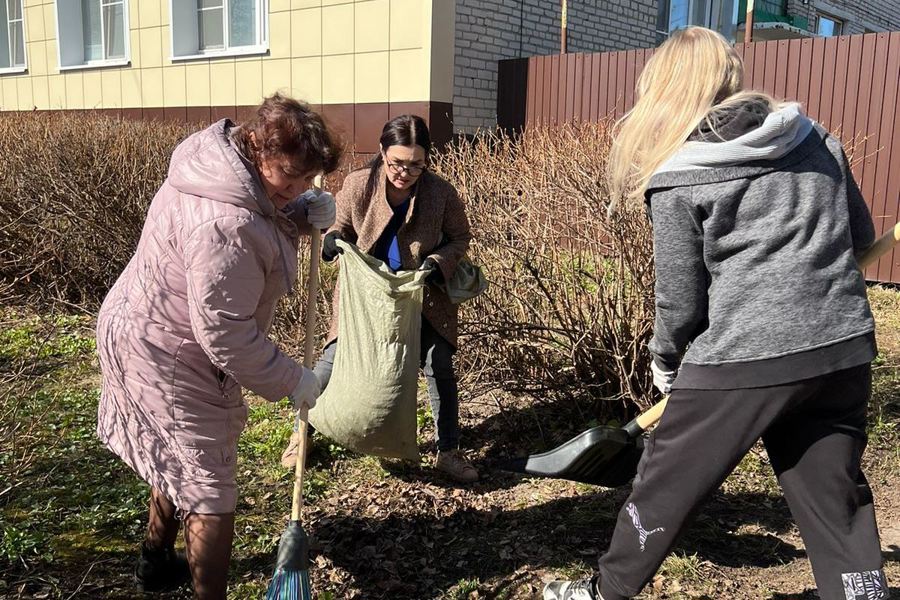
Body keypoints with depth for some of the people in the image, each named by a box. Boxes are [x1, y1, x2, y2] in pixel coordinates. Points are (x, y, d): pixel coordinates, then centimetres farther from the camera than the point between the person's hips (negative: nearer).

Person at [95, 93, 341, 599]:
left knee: (176, 461, 28)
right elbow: (226, 334, -30)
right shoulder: (225, 227, -35)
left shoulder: (226, 157, -5)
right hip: (168, 362, -11)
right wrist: (292, 380, -17)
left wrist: (304, 216, -8)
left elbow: (267, 221, 14)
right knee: (208, 490, 1)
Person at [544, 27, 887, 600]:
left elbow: (681, 299, -3)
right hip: (843, 350, 5)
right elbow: (862, 237, 17)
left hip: (743, 359, -4)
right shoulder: (817, 138, 8)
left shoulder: (677, 178, -6)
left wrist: (665, 360, 15)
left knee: (666, 485, 14)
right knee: (837, 502, 16)